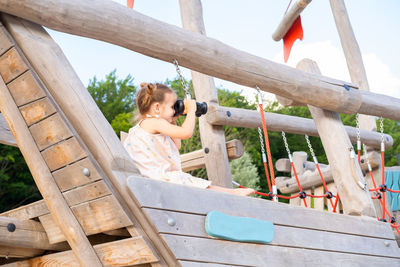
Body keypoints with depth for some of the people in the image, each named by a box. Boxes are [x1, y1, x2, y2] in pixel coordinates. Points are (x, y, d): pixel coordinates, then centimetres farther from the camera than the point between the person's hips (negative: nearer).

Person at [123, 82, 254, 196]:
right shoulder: (155, 122, -14)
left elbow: (176, 146, 28)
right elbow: (186, 132, -24)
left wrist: (172, 123, 24)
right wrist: (191, 109, -8)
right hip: (162, 178, -11)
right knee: (204, 188, -10)